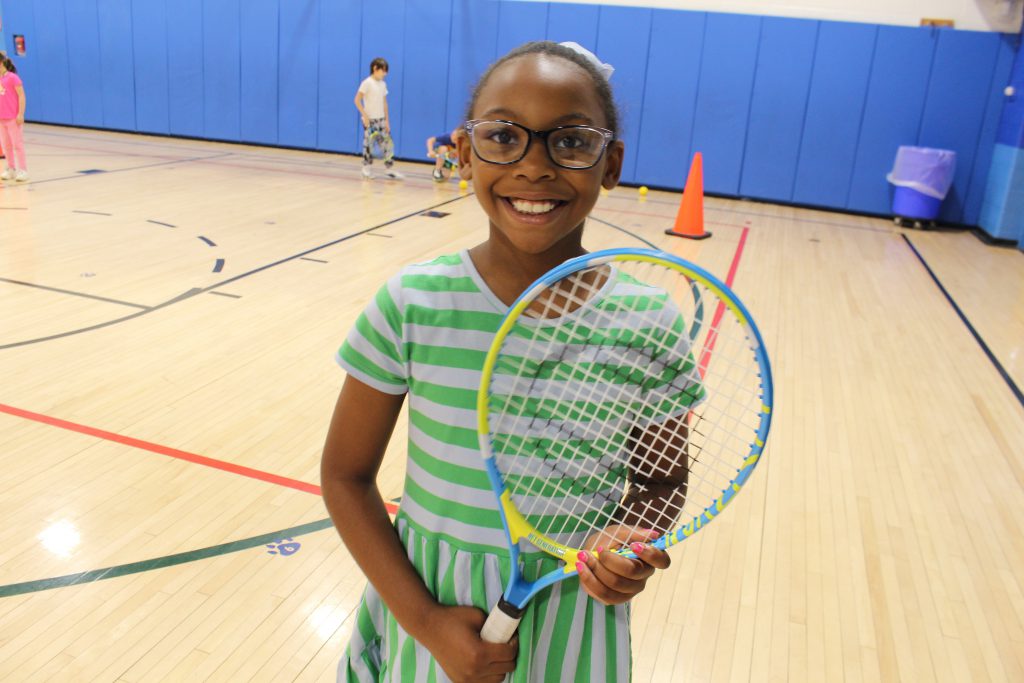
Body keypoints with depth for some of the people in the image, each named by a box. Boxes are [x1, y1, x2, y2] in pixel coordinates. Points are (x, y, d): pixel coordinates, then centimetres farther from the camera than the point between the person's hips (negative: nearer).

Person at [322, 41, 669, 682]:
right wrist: (424, 619, -12)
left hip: (572, 620, 1)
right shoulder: (413, 305, -15)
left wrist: (633, 545, -19)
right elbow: (347, 474, -6)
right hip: (427, 601, 0)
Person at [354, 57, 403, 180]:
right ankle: (366, 168, 9)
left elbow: (384, 103, 14)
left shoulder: (383, 84, 11)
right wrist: (364, 115, -17)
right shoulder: (367, 83, -9)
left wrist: (387, 120, 10)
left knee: (387, 142, 2)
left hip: (381, 119, 6)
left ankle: (390, 168, 6)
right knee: (369, 143, -2)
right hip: (370, 120, -6)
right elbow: (357, 100, -12)